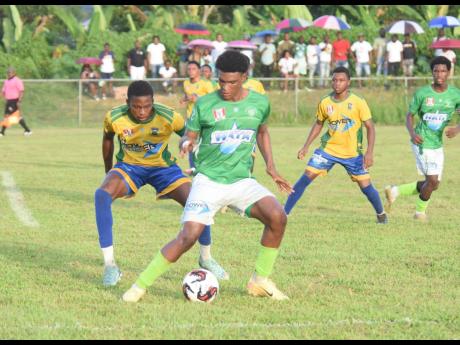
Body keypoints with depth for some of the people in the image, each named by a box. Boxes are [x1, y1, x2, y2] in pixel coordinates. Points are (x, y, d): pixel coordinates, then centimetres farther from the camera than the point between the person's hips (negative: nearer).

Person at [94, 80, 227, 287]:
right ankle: (109, 265, -24)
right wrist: (108, 172, 11)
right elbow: (108, 139, 2)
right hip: (129, 166, 0)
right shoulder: (114, 118, -22)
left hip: (162, 167, 0)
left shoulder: (169, 118, -26)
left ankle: (206, 259, 11)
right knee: (102, 195, -31)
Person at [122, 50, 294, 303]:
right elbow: (188, 137, 3)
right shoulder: (205, 104, -5)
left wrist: (270, 166, 13)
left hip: (242, 181, 3)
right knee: (188, 237, -18)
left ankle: (260, 281, -4)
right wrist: (186, 143, -21)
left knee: (277, 217, -22)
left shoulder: (259, 103, 4)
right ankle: (140, 286, -4)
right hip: (208, 181, -3)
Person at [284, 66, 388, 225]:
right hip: (328, 150, 2)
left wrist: (369, 152, -16)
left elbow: (370, 127, -7)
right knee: (306, 178, -9)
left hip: (352, 152, -2)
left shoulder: (358, 102, -12)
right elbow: (318, 124, 13)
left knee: (366, 186, -2)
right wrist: (306, 146, 7)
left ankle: (381, 213, 26)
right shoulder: (325, 102, -4)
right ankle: (283, 214, -3)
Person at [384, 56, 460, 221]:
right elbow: (409, 115, -1)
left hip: (437, 144, 5)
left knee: (433, 185, 10)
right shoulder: (422, 93, -9)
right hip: (422, 142, -5)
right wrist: (412, 133, -19)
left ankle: (395, 191, 27)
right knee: (432, 180, -13)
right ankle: (420, 212, 11)